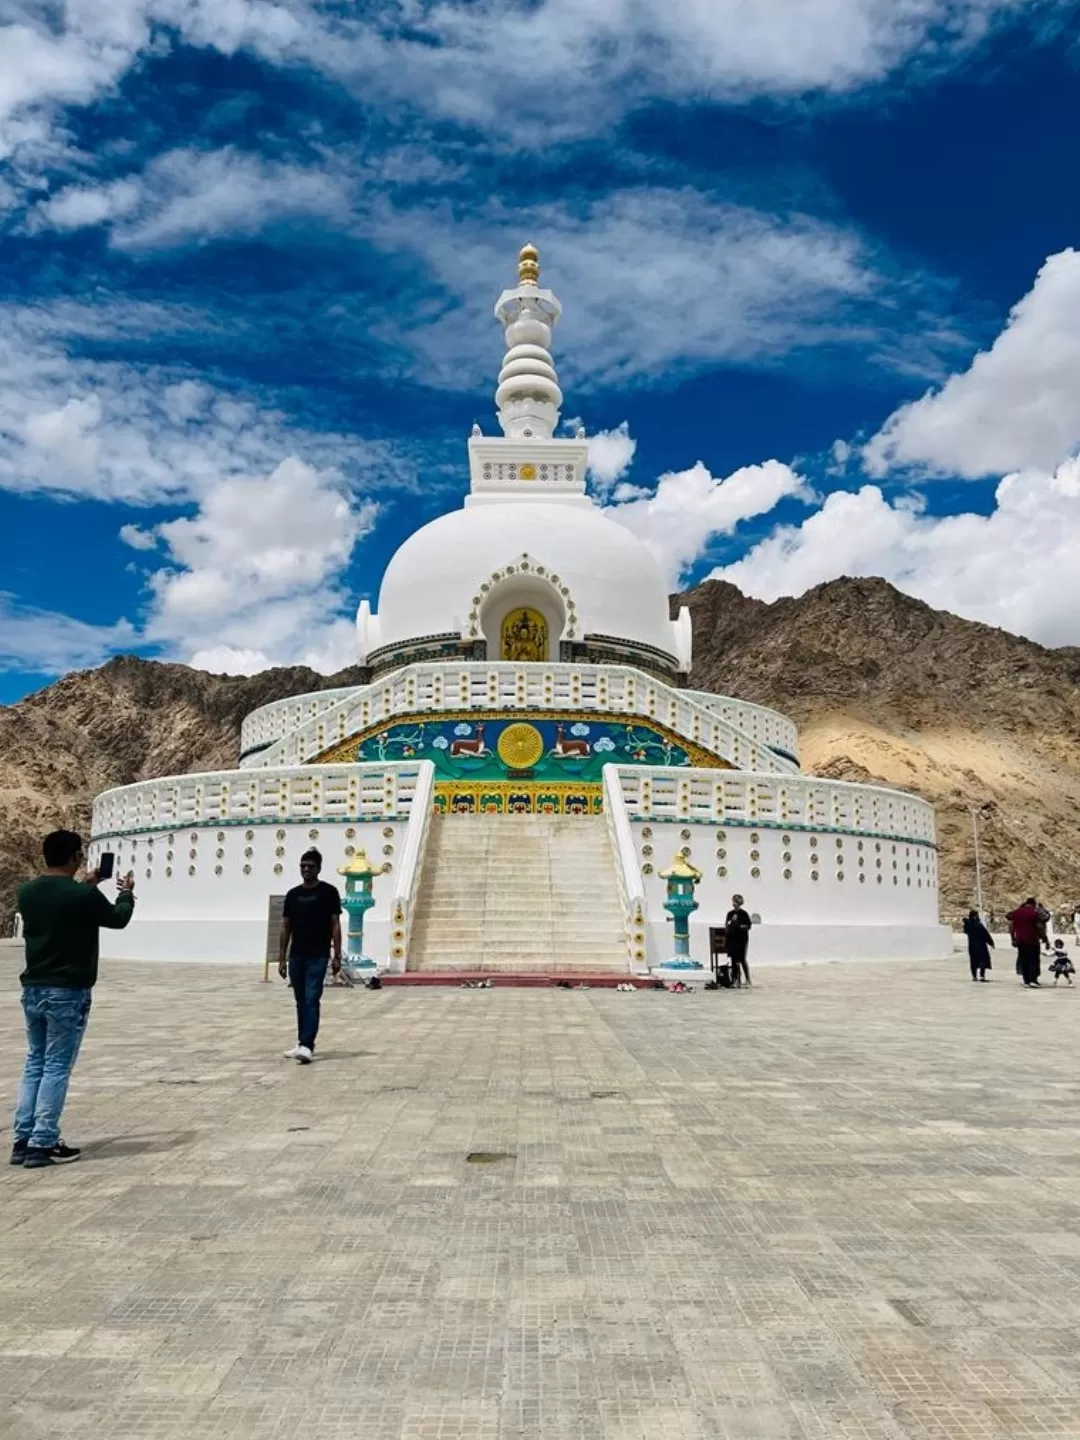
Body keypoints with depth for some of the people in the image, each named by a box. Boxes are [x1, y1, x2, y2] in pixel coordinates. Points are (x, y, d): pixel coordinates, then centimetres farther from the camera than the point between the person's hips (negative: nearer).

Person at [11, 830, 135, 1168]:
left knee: (34, 1064, 15)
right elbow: (118, 919, 2)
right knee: (56, 1067, 1)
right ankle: (42, 1144, 5)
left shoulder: (27, 892, 2)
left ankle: (22, 1141, 17)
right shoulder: (83, 895, -16)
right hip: (67, 992, -6)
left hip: (33, 988, 7)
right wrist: (127, 893, 20)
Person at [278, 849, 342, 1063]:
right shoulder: (293, 894, 9)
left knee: (312, 1000, -11)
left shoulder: (329, 892, -4)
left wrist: (337, 956, -9)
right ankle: (302, 1043, 22)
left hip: (318, 956, -5)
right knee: (301, 1002, 12)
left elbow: (335, 925, -4)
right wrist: (282, 958, 8)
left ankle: (307, 1046, -15)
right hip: (296, 956, 5)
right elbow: (286, 927, 12)